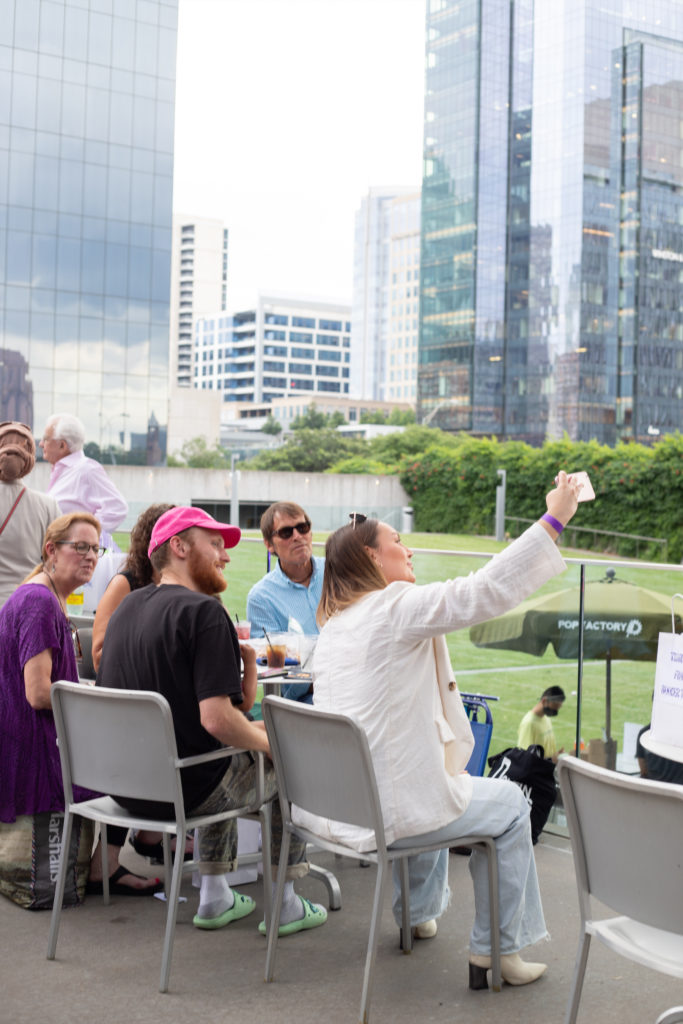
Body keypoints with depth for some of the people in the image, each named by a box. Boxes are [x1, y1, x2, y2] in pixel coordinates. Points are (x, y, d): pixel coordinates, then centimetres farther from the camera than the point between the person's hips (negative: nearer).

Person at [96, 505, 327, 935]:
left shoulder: (127, 606, 7)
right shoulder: (205, 612, -20)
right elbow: (217, 720, -26)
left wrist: (236, 654, 12)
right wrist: (270, 741, -7)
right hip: (187, 790, -8)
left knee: (230, 759, 34)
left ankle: (215, 899, 34)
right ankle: (285, 906, 24)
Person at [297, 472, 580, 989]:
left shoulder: (335, 622, 11)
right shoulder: (396, 607, -16)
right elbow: (484, 591, -22)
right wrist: (553, 519, -17)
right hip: (387, 810, -8)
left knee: (430, 785, 38)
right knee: (510, 804, 14)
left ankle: (419, 912, 50)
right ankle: (497, 952, 19)